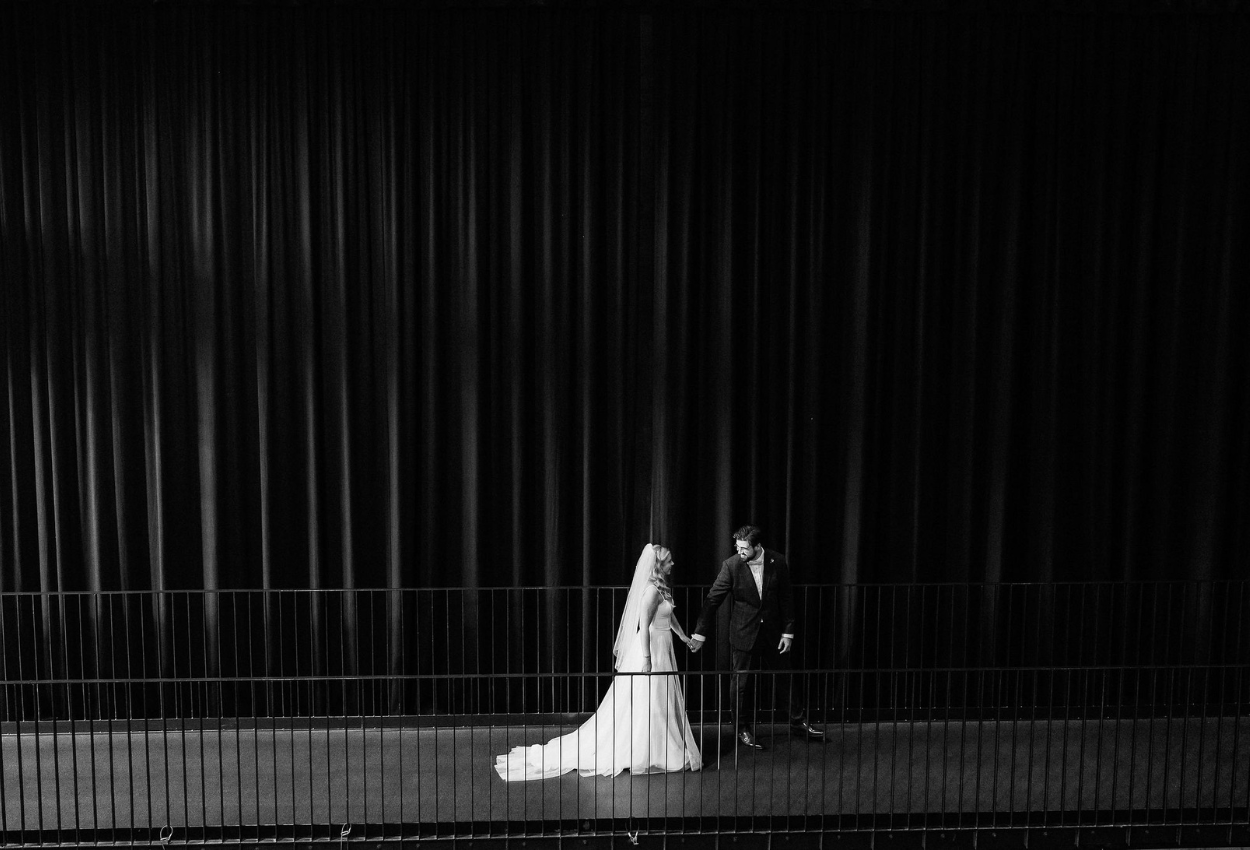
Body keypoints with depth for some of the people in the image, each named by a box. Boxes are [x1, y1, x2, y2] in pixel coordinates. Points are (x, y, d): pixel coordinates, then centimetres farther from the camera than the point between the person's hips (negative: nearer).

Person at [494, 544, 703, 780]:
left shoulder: (662, 587, 8)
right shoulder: (652, 589, -20)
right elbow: (644, 625, -24)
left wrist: (683, 636, 32)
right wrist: (646, 658, -26)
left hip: (662, 650, 9)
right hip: (652, 649, -9)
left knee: (661, 703, 16)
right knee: (647, 702, -1)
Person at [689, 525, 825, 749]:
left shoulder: (778, 562, -9)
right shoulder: (731, 565, -14)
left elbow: (786, 599, 0)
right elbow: (713, 600, -11)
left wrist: (788, 632, -1)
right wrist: (700, 634, -11)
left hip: (773, 632, 2)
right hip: (743, 634, -2)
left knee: (785, 677, 14)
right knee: (741, 683, 5)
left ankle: (798, 722, 32)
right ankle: (743, 730, 23)